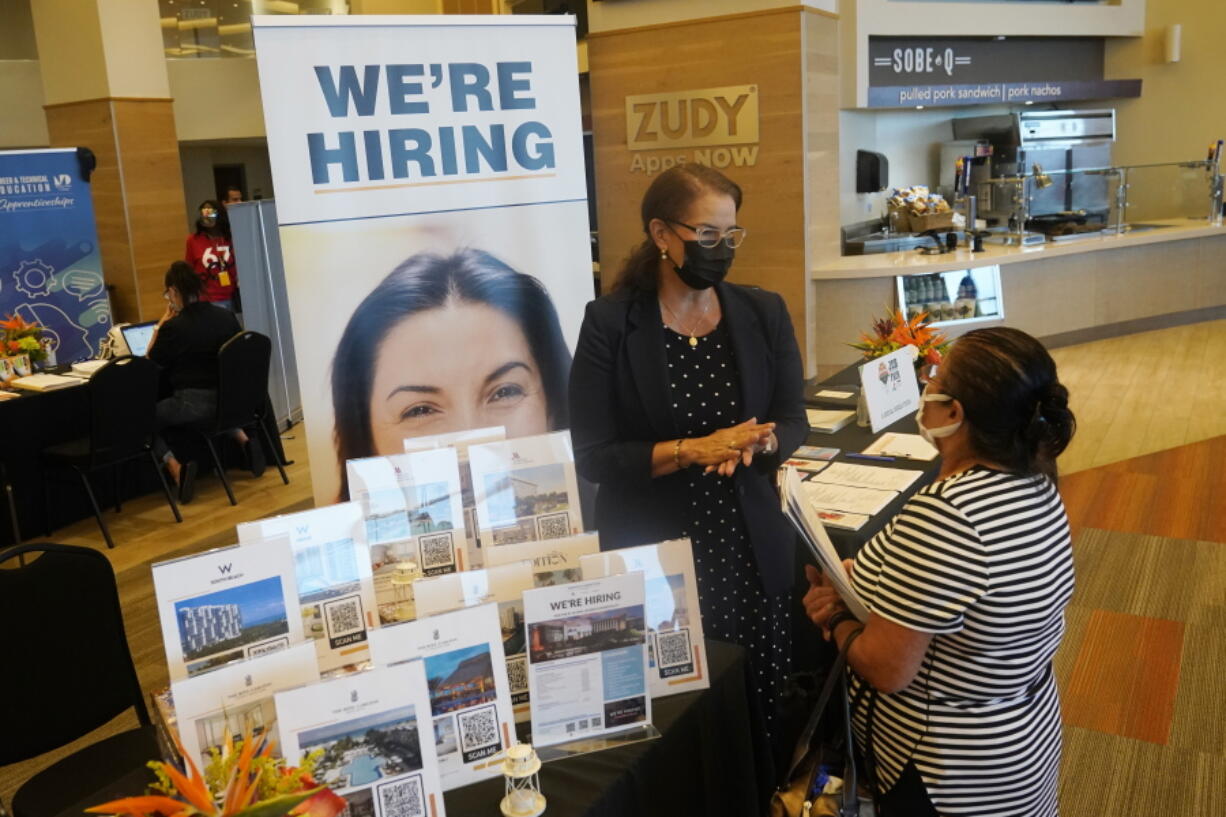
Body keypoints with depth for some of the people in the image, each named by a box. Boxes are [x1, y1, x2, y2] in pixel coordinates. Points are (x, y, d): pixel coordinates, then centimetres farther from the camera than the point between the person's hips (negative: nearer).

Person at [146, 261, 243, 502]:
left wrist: (162, 321, 3)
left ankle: (175, 468, -7)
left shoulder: (173, 327, -14)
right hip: (230, 399, 6)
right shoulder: (226, 316, 1)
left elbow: (150, 362, 2)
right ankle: (243, 440, 21)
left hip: (192, 405, -6)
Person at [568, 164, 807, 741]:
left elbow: (793, 422, 6)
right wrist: (692, 449, -21)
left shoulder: (764, 313, 4)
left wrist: (755, 444, -17)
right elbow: (592, 456, -10)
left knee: (764, 709, 9)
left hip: (753, 552, 3)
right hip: (649, 558, -3)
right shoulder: (610, 323, -8)